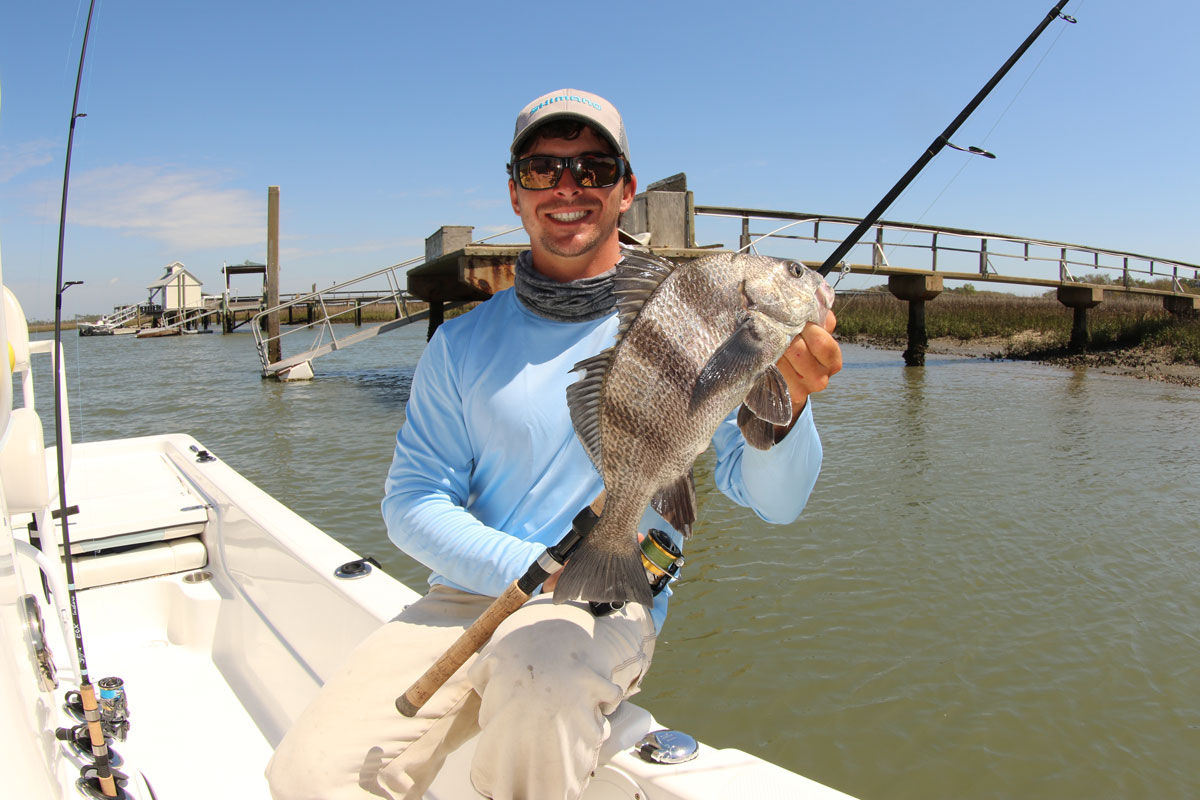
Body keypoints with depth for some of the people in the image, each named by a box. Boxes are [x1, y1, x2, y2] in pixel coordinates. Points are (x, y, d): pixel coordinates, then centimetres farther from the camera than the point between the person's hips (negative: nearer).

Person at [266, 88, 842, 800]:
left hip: (613, 609, -2)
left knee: (537, 670, -35)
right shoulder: (463, 345, 7)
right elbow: (413, 502, 2)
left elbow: (775, 500, -7)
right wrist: (542, 570, -13)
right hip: (467, 596, 3)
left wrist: (786, 402, -30)